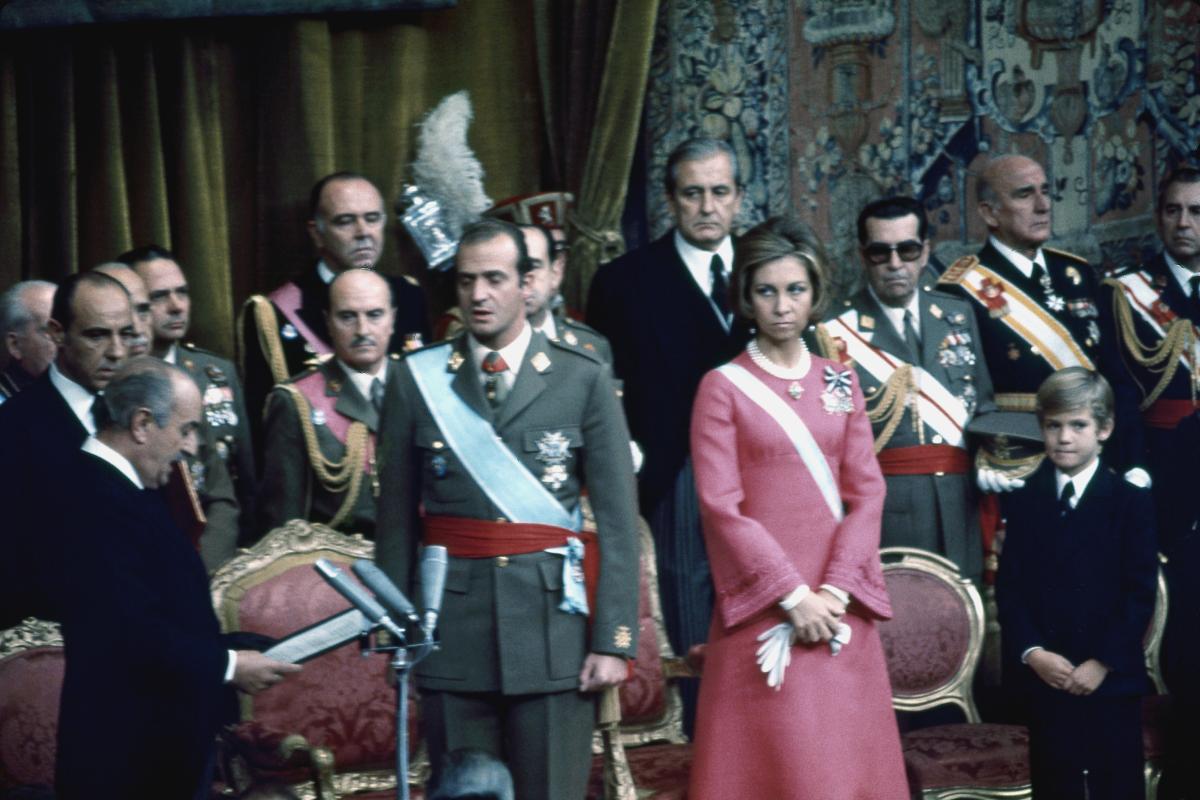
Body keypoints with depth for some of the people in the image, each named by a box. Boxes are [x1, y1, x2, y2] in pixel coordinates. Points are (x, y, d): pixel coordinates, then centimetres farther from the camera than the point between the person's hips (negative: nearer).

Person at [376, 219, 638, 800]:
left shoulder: (584, 379, 2)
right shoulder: (417, 380, 6)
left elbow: (618, 519, 0)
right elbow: (396, 519, 6)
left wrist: (614, 640, -6)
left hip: (554, 625, -1)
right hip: (453, 636, 1)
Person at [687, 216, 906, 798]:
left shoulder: (839, 383, 10)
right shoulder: (723, 387, -3)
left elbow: (866, 490, 4)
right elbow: (720, 505, -9)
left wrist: (836, 589, -9)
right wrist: (793, 595, -14)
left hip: (838, 604, 4)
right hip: (763, 606, -4)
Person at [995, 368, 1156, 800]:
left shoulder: (1131, 502, 1)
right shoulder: (1026, 503, 9)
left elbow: (1141, 593, -4)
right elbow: (1009, 587, 4)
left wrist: (1103, 663, -12)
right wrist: (1032, 653, -11)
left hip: (1112, 677, -2)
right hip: (1045, 678, 2)